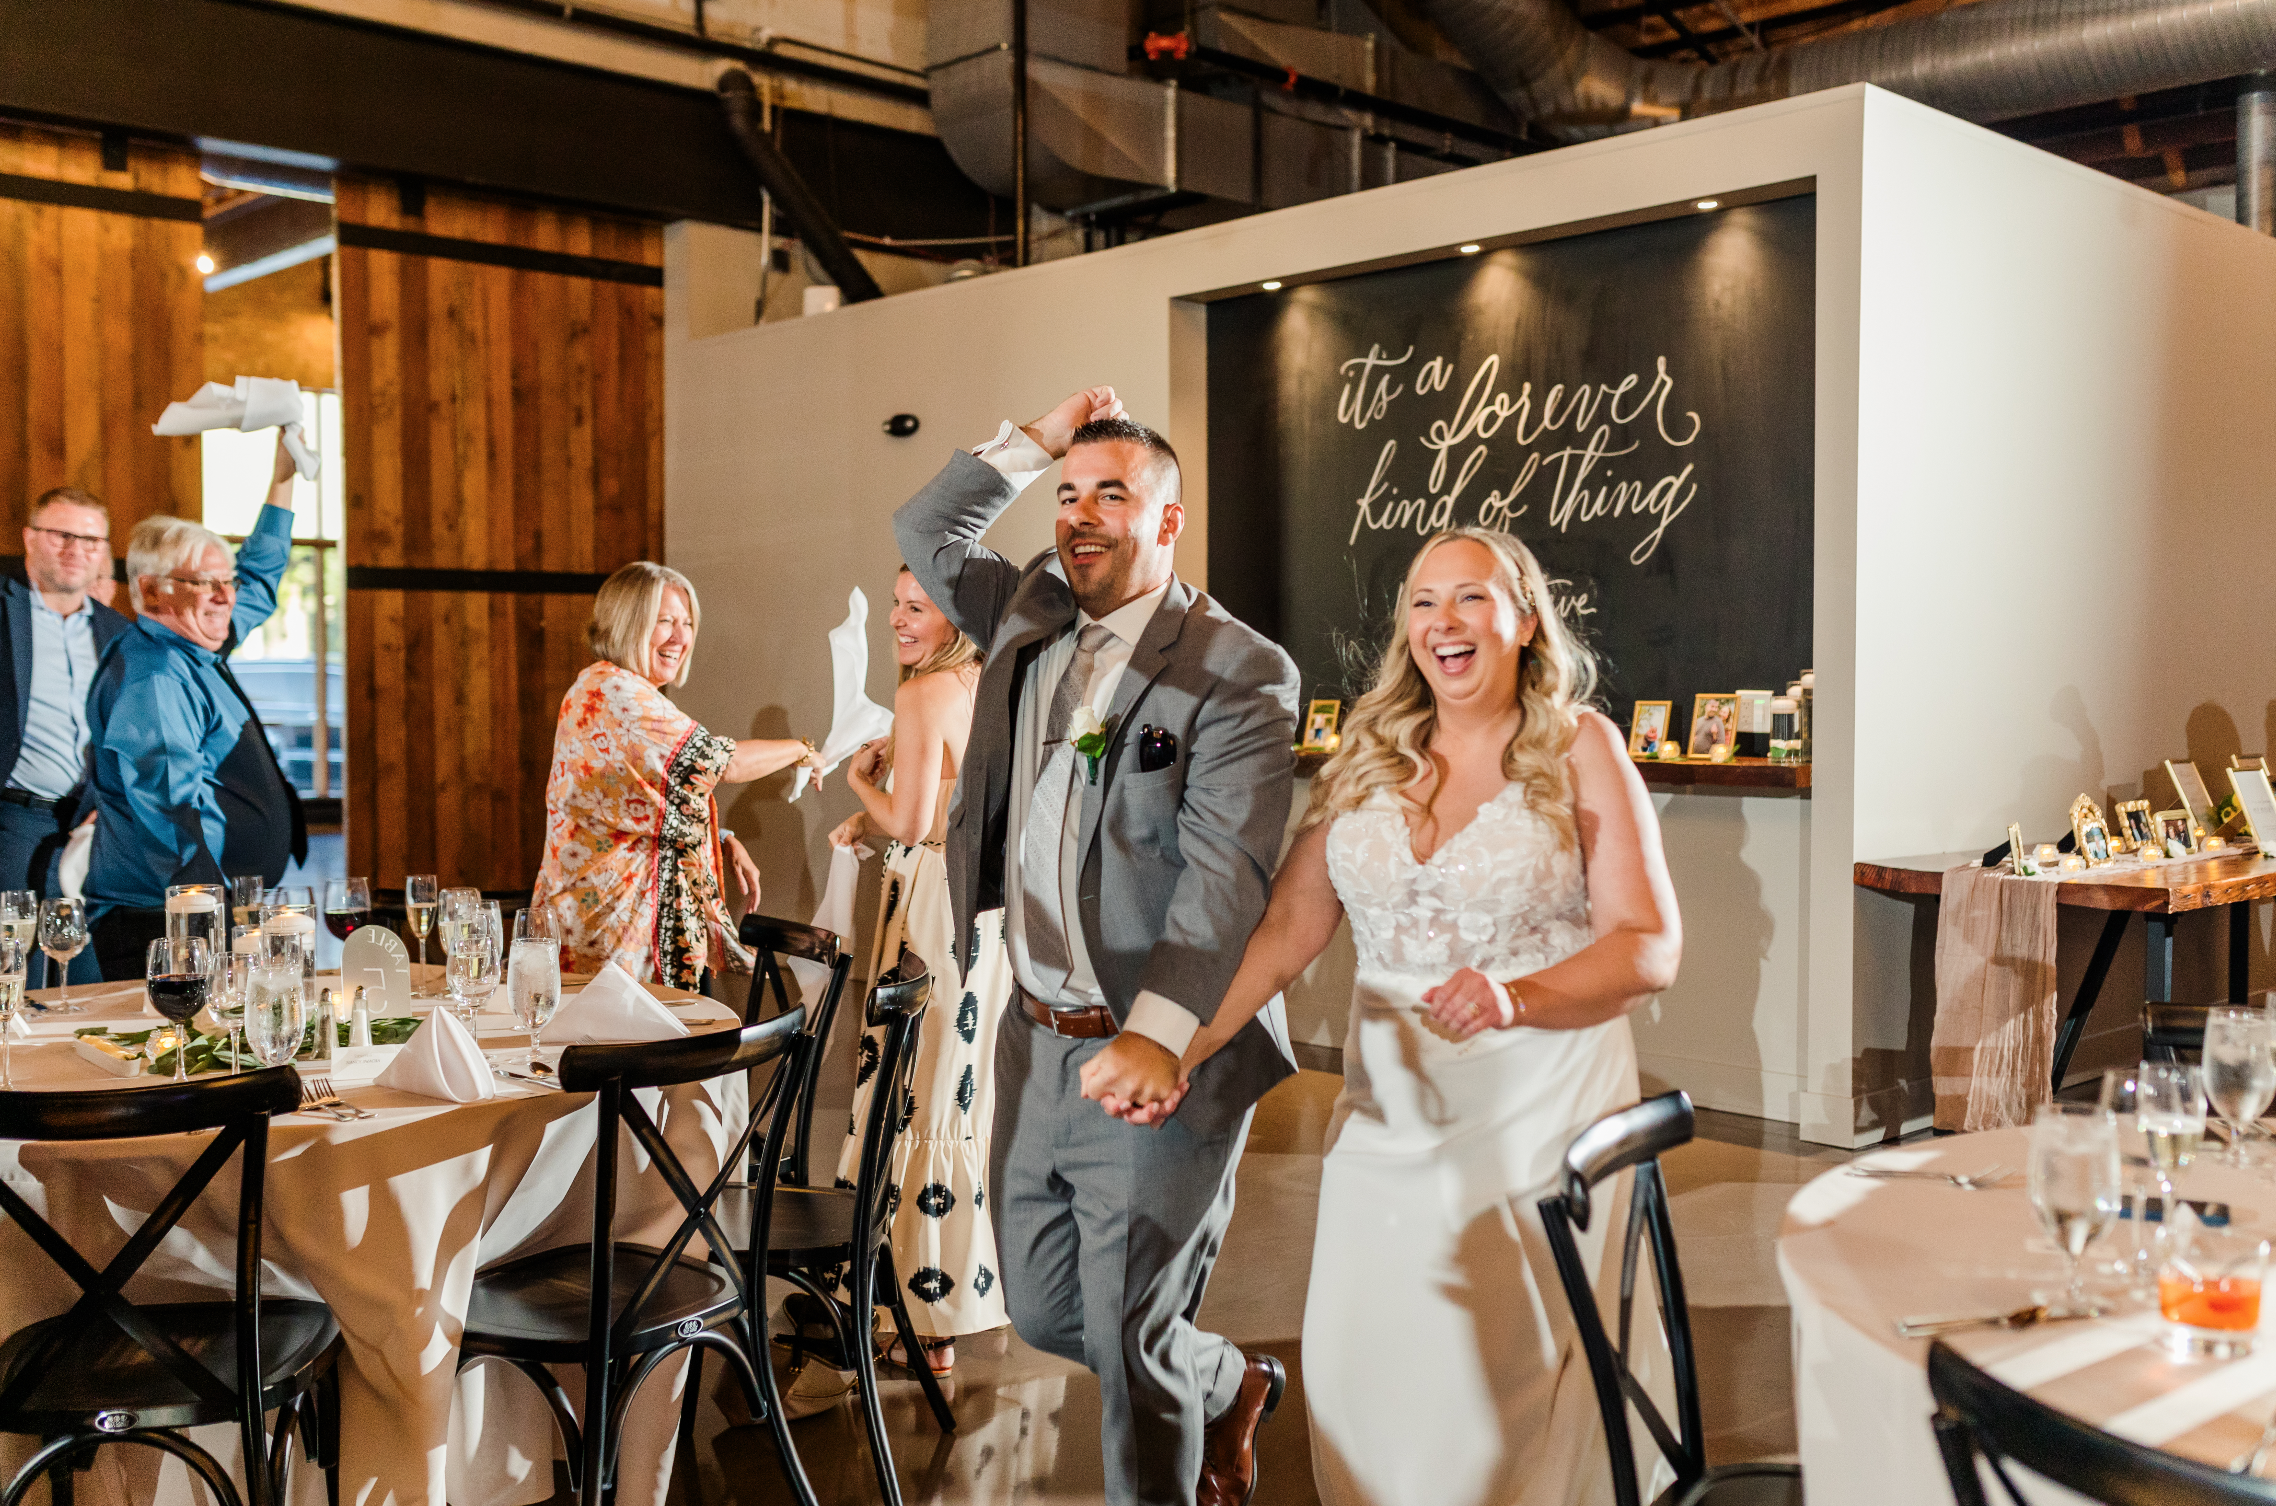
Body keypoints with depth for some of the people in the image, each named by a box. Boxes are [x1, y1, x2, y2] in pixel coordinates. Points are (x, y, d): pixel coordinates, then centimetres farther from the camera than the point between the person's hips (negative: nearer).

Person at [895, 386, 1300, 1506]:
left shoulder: (1241, 672, -13)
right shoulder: (1031, 617, 9)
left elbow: (1224, 871, -22)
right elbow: (924, 533, 20)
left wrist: (1156, 1034, -33)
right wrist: (1031, 444, 7)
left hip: (1159, 1062, -7)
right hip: (1036, 1042, 8)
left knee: (1130, 1343, 1)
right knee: (1041, 1309, 21)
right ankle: (1230, 1385, 45)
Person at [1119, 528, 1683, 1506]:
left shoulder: (1580, 747, -2)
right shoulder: (1367, 756, 8)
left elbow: (1651, 947, -7)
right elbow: (1288, 926, 5)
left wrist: (1514, 996, -24)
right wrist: (1188, 1046, -7)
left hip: (1541, 1110, -3)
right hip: (1392, 1112, 3)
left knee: (1508, 1380, -1)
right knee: (1361, 1372, 3)